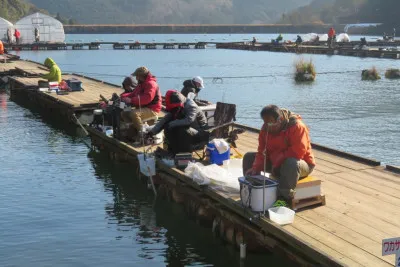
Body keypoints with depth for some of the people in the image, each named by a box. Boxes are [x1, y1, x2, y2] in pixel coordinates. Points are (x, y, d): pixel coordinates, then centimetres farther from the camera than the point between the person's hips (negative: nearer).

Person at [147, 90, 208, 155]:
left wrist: (171, 124, -34)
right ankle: (174, 152, 2)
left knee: (182, 130, -34)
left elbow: (188, 120, -40)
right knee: (168, 129, -12)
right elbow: (164, 120, -9)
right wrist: (152, 131, -22)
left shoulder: (191, 106, -24)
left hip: (200, 134, -7)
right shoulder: (174, 109, -2)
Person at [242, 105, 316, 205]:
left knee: (291, 163, -43)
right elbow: (262, 151, -5)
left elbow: (298, 152, -30)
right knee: (249, 157, 1)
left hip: (301, 163, -7)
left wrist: (278, 160, -26)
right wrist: (256, 168, -21)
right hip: (276, 164, 7)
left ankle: (284, 198, -32)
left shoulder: (297, 126, -23)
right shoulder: (266, 129, -3)